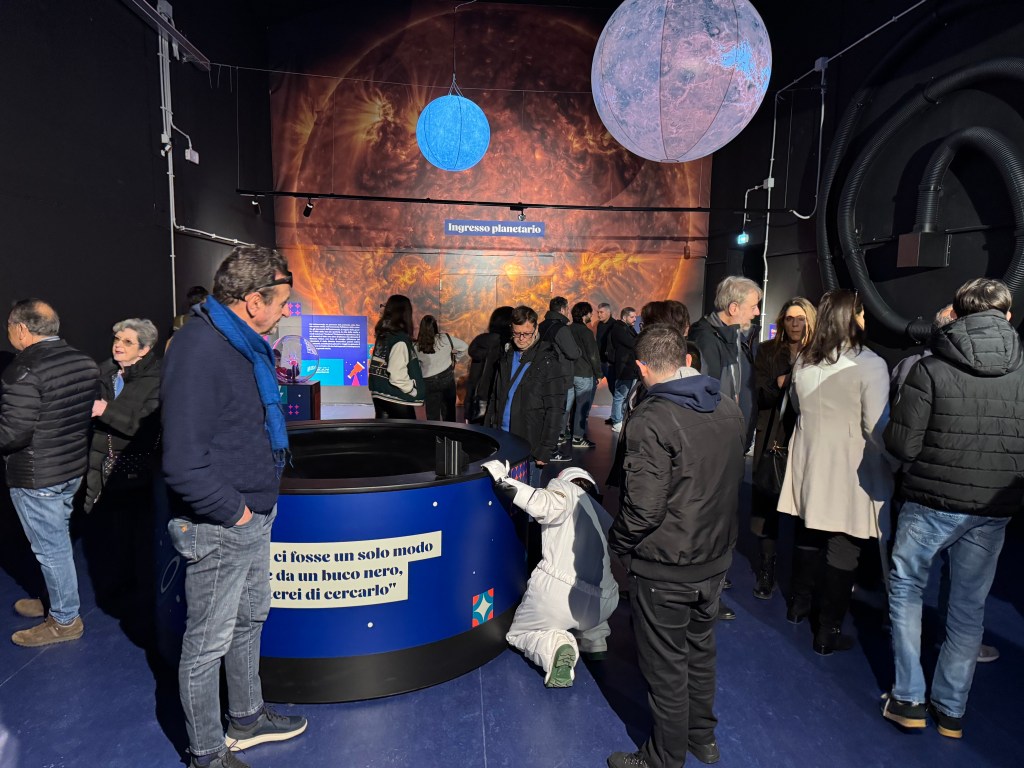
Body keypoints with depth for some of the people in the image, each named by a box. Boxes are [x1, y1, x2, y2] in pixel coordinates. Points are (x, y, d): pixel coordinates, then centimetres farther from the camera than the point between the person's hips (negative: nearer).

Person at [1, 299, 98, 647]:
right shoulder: (84, 361, 3)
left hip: (36, 477, -8)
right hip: (74, 467, 8)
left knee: (50, 547, 5)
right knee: (57, 540, 22)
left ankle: (65, 621, 18)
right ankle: (57, 600, 38)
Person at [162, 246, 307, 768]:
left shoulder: (243, 343, 6)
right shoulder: (199, 350, -25)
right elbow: (183, 465, -29)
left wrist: (257, 504, 12)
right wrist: (234, 511, -17)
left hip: (253, 516, 10)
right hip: (219, 529, -10)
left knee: (249, 621, 24)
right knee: (208, 643, 10)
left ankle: (247, 718, 46)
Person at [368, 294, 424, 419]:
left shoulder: (383, 335, 5)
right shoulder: (400, 340, -18)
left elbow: (377, 367, 9)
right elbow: (398, 376, -22)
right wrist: (414, 392, -9)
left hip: (380, 396, 8)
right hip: (396, 400, -8)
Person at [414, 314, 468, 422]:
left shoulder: (417, 347, -15)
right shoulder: (446, 338, -11)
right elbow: (464, 346, 0)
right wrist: (453, 358, 12)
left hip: (429, 382, -2)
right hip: (447, 378, 2)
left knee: (432, 415, 9)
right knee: (449, 410, 20)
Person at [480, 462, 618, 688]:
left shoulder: (565, 489, 5)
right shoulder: (605, 518, 24)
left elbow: (542, 504, -17)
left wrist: (504, 479, -13)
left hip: (555, 588, -6)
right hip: (601, 605, 7)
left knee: (518, 634, 21)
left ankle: (554, 646, -10)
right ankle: (594, 638, 20)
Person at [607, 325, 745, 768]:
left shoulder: (651, 420, -24)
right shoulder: (729, 410, -1)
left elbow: (644, 508, -26)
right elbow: (730, 485, 8)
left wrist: (618, 542, -8)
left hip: (664, 569, -7)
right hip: (715, 560, 7)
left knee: (666, 666, 12)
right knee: (700, 650, 26)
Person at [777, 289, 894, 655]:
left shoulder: (803, 361, 2)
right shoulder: (869, 364, -16)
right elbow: (877, 426, -17)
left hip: (811, 461, 6)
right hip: (850, 468, -6)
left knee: (813, 534, 22)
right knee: (843, 549, 6)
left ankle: (799, 603, 37)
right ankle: (829, 631, 16)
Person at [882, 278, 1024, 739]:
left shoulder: (931, 369, -13)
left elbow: (902, 445, -14)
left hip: (932, 502, -3)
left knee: (906, 589, 15)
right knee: (969, 606, 15)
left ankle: (908, 700, 18)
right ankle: (951, 709, 26)